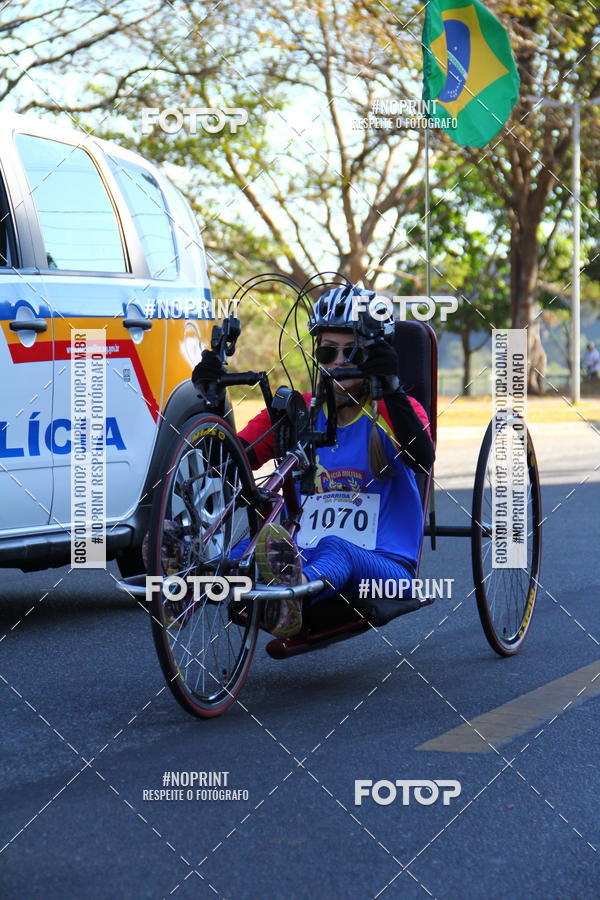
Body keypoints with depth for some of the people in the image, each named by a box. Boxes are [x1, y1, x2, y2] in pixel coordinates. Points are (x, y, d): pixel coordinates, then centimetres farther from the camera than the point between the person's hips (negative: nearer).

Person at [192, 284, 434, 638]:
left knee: (334, 547, -37)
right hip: (304, 563, 3)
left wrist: (391, 387, -32)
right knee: (255, 544, -30)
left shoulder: (395, 412, 5)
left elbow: (422, 460, -19)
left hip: (385, 572, -3)